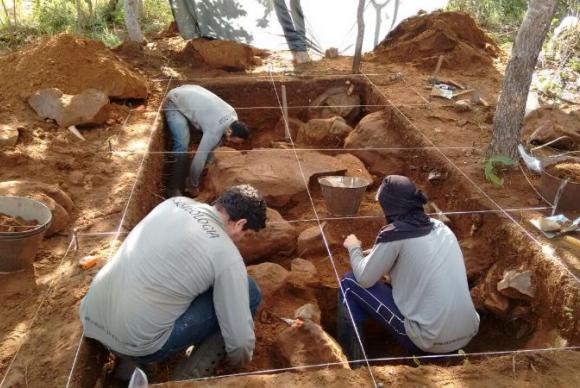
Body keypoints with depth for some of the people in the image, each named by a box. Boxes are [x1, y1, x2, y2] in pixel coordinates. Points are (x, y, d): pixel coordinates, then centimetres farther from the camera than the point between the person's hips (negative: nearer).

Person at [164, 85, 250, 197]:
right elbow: (199, 158, -28)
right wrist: (193, 185, -16)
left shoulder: (233, 115, -10)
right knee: (182, 145, -22)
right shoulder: (214, 130, -34)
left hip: (190, 95, 9)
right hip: (175, 103, -8)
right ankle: (174, 189, -13)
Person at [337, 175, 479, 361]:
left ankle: (352, 362, 13)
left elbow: (364, 278, -3)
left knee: (350, 283, 6)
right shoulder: (441, 228, 8)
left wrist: (354, 248, 14)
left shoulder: (395, 233, -11)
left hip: (429, 340, -7)